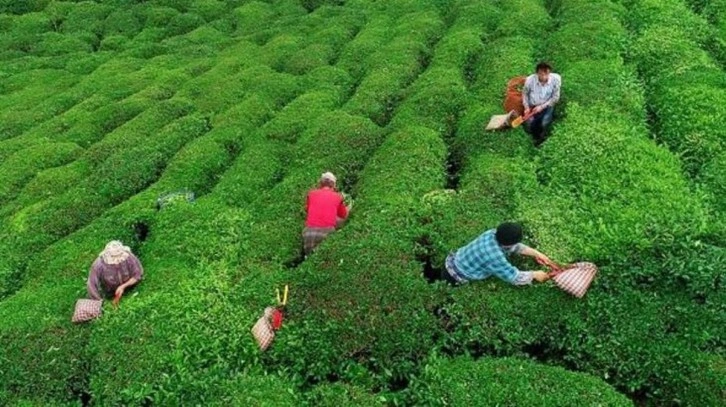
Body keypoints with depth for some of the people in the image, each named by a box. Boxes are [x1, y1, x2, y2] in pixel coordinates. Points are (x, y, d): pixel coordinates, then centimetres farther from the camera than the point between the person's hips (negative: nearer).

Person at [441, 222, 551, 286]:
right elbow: (515, 278, -27)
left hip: (454, 261, 8)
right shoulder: (495, 257, -37)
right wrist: (534, 274, -12)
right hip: (455, 278, -8)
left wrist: (536, 253, 0)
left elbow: (515, 246, 5)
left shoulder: (494, 234, -13)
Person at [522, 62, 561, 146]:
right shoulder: (530, 79, -21)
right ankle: (537, 136, 21)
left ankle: (541, 135, 13)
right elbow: (524, 93, 0)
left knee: (544, 125, -24)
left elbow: (555, 97, -13)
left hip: (547, 106, -1)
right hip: (533, 106, 1)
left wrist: (542, 106, -21)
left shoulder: (556, 79, -23)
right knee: (528, 128, -15)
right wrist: (526, 107, -11)